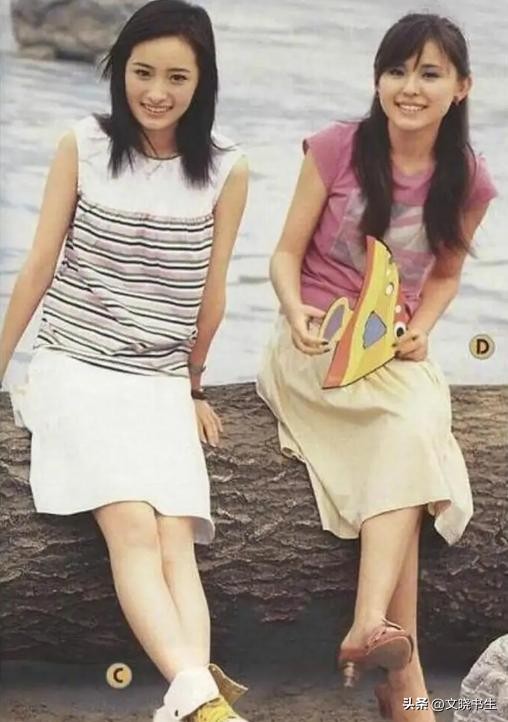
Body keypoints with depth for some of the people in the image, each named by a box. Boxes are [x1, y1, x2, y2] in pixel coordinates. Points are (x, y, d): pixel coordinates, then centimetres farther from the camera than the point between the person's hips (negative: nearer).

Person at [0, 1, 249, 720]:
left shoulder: (226, 169, 0)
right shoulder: (82, 147, -2)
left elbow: (210, 291, 8)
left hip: (162, 382, 2)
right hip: (75, 368, -2)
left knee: (178, 540, -19)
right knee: (134, 527, -24)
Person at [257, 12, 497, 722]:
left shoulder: (468, 180, 1)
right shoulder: (336, 149, -7)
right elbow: (287, 253, -2)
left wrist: (419, 331, -5)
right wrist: (296, 312, -22)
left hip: (395, 352, 3)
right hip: (317, 345, -3)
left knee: (406, 442, -32)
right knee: (409, 433, -31)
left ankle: (369, 628, -41)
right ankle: (403, 665, -33)